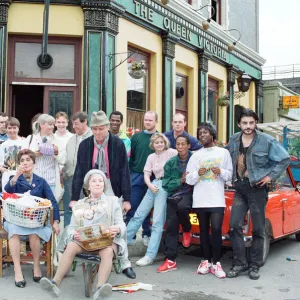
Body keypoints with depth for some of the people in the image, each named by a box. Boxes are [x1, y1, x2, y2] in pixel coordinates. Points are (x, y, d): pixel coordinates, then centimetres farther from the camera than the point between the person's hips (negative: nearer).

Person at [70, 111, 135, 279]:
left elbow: (124, 172, -6)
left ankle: (125, 263, 13)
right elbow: (79, 172, 1)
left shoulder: (118, 144, -6)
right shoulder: (85, 145, 0)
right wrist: (75, 198, -2)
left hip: (112, 191, -2)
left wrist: (127, 198, -8)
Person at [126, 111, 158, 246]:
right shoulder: (136, 136, 6)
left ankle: (147, 234, 22)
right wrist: (128, 174, -1)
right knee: (132, 207, 1)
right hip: (136, 176, 1)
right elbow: (129, 156, 5)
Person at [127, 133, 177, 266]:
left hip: (166, 187, -6)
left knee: (157, 222, -7)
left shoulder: (171, 152, -3)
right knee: (138, 215, 11)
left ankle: (150, 256, -4)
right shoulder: (151, 157, 13)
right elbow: (146, 175, 9)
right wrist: (150, 185, -11)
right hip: (153, 186, 6)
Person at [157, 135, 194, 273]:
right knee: (171, 226, -3)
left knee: (182, 207, -35)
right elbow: (166, 184, 4)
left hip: (188, 194, -3)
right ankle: (170, 260, 4)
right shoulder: (170, 163, 9)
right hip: (173, 195, 4)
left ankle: (187, 230, -1)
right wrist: (181, 180, -10)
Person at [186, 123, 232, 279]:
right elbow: (188, 180, 7)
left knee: (216, 229, -10)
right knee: (204, 230, 6)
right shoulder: (196, 155, 10)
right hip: (199, 200, 2)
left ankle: (216, 263, -2)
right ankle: (206, 261, 15)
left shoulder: (223, 152, 8)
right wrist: (197, 173, -12)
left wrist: (221, 172, -11)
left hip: (217, 199, -2)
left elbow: (230, 174, 8)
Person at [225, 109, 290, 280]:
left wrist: (271, 176, -10)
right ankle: (240, 263, 11)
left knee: (258, 229, 4)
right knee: (234, 226, -1)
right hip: (240, 188, 4)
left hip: (257, 188, -4)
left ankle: (254, 266, 17)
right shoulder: (234, 140, 4)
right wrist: (232, 178, 9)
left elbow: (285, 159, -5)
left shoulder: (266, 141, -9)